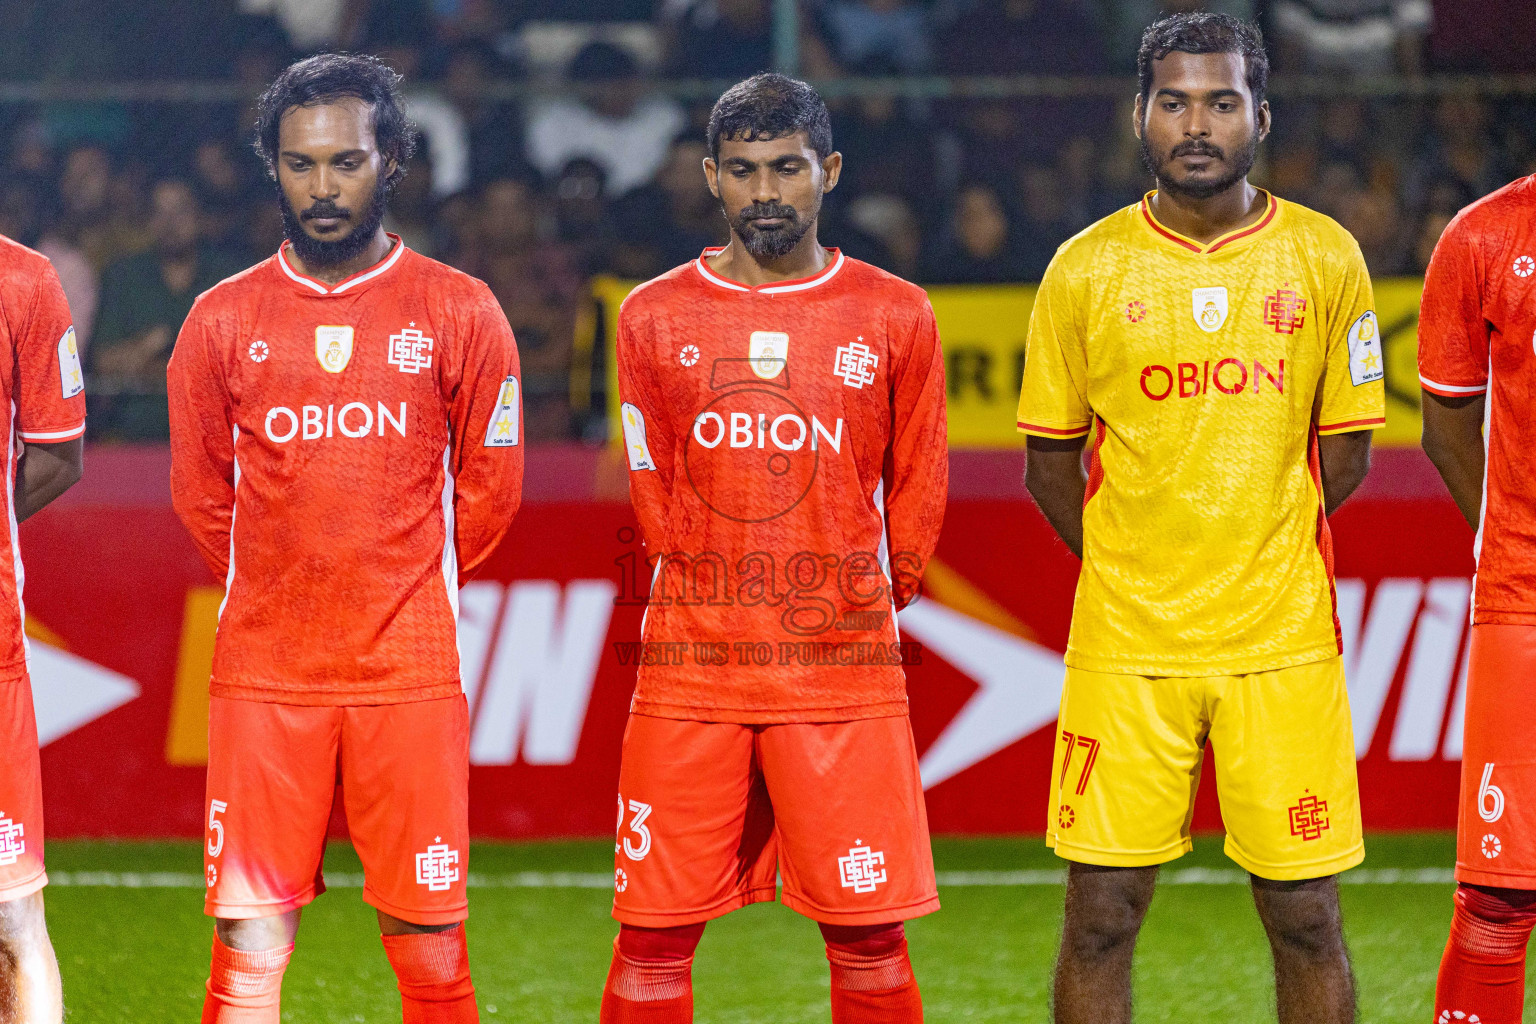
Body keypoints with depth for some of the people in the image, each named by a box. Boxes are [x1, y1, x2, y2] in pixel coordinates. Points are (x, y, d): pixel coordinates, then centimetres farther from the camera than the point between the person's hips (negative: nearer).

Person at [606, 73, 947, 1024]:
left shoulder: (895, 317, 3)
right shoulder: (655, 318, 5)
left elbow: (917, 494, 12)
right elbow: (656, 493, 14)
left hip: (847, 675, -1)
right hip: (688, 670, 1)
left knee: (868, 937, -2)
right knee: (652, 939, -1)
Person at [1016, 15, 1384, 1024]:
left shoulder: (1326, 260, 3)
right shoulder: (1085, 269, 2)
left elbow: (1346, 453, 9)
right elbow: (1050, 464, 9)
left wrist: (1257, 552, 5)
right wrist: (1132, 567, 4)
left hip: (1284, 639, 0)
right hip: (1125, 641, 0)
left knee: (1306, 918, 2)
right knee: (1100, 919, 0)